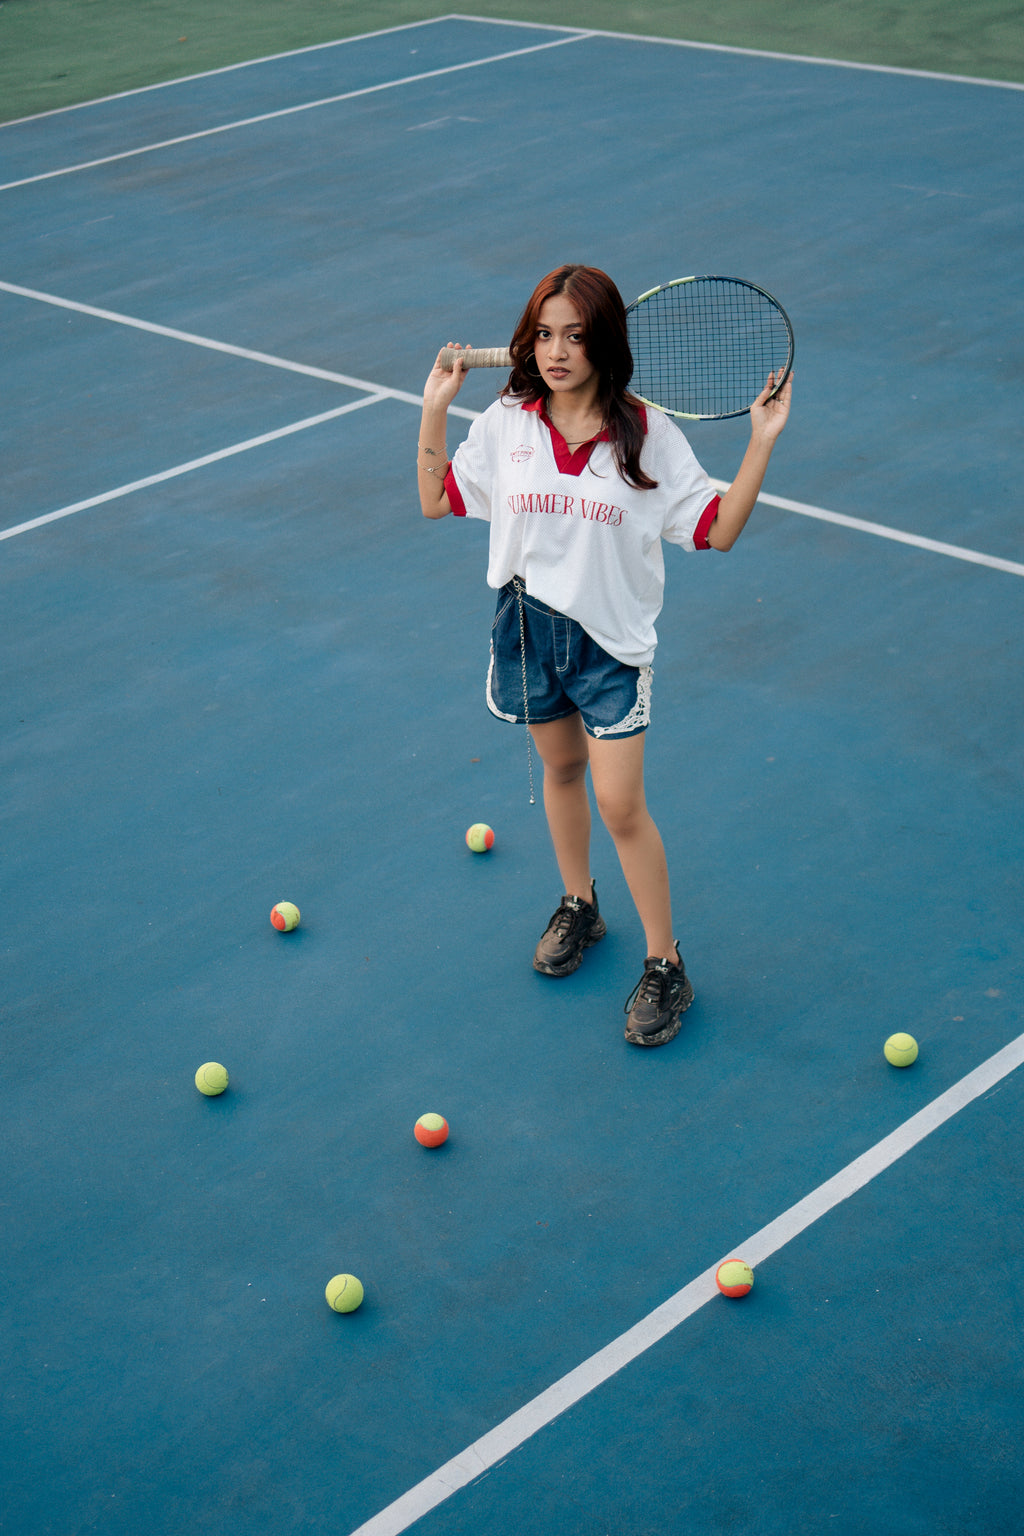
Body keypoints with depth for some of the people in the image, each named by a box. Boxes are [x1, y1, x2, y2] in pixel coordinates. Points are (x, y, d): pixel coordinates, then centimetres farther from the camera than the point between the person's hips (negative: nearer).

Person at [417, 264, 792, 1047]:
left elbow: (719, 530, -10)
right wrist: (435, 409, -3)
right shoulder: (506, 423, -4)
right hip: (527, 625, 3)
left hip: (610, 640, -3)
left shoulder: (648, 435, -12)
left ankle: (665, 966, 10)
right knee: (561, 768, 21)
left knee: (621, 805, -5)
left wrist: (762, 442, -18)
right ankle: (578, 907, 44)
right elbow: (436, 500, 6)